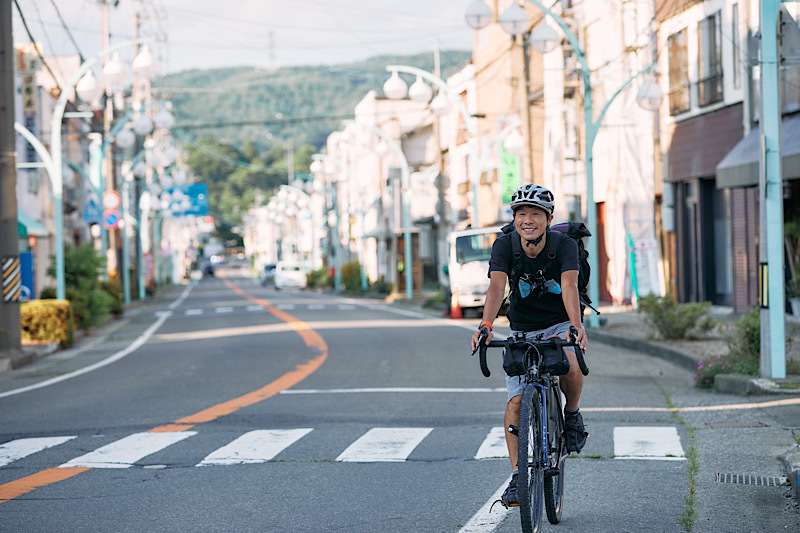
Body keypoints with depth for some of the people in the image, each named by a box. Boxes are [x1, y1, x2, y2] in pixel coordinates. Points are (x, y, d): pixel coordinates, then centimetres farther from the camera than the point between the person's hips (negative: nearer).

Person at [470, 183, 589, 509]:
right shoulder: (505, 245, -17)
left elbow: (569, 286, -36)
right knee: (516, 400, -10)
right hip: (522, 331, 2)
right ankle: (517, 476, -1)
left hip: (560, 324, -2)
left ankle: (572, 414, -2)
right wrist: (485, 325, -49)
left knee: (570, 366, -33)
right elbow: (497, 286, -31)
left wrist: (576, 326, -54)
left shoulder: (564, 246, -20)